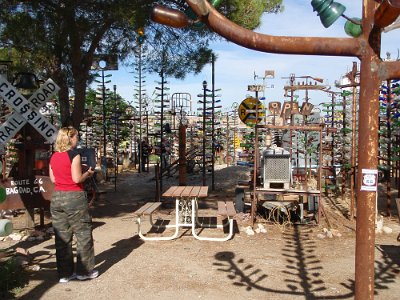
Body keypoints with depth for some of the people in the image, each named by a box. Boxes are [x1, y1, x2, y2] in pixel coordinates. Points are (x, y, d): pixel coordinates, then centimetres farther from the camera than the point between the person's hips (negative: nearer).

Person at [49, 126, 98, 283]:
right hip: (74, 197, -7)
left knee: (62, 237, 11)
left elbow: (53, 178, 13)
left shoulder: (54, 156, 8)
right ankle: (84, 270, 15)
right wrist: (88, 173, 1)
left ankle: (65, 273, 19)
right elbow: (77, 179, -16)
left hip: (57, 197, 7)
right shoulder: (74, 155, -12)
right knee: (83, 235, 7)